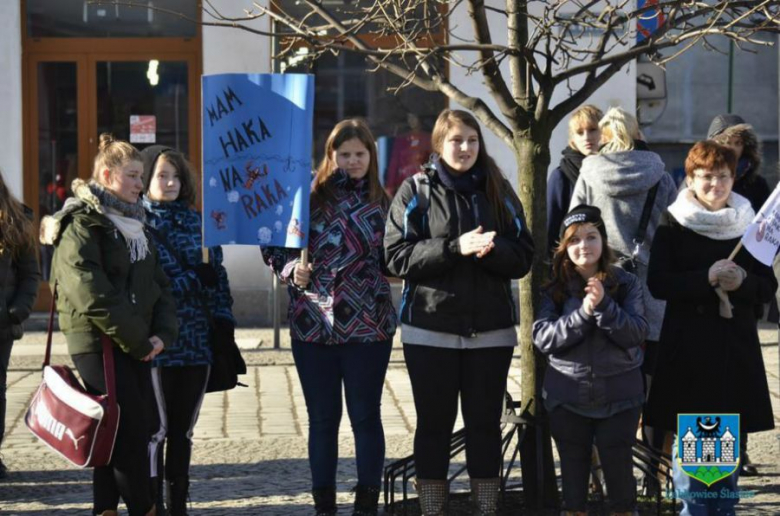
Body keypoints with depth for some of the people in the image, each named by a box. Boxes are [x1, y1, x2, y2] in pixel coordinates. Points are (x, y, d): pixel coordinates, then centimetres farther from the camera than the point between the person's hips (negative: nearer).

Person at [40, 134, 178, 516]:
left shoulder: (133, 222, 16)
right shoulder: (81, 225, -10)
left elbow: (159, 284, 14)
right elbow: (93, 296, -19)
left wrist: (162, 334, -3)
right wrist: (139, 341, -16)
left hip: (136, 345, 8)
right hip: (98, 345, -8)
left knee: (141, 428, 8)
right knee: (129, 433, -9)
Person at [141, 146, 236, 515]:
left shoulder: (195, 221, 14)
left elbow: (216, 274, 14)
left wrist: (224, 321, 6)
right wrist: (194, 280, -9)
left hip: (197, 341, 5)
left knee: (184, 428, 11)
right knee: (160, 427, -3)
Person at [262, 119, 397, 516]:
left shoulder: (382, 203, 5)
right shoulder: (309, 196, 0)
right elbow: (273, 247, 5)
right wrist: (290, 268, -12)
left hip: (368, 328, 0)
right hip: (313, 325, 0)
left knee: (365, 416, 5)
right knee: (322, 417, 9)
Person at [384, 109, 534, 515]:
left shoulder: (498, 190, 7)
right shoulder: (416, 191, 1)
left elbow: (523, 256, 2)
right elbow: (397, 255, -9)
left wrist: (490, 249, -19)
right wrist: (455, 248, -20)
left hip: (490, 330, 2)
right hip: (430, 329, -2)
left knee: (485, 424, 7)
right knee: (434, 424, 4)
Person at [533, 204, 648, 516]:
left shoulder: (627, 285, 0)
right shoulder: (555, 290, 2)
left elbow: (636, 333, -10)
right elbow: (542, 338, -10)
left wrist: (604, 306, -24)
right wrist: (583, 312, -20)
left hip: (618, 396, -1)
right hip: (568, 398, 1)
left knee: (619, 467, 4)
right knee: (573, 469, 9)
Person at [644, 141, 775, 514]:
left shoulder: (748, 224, 8)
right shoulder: (673, 226, -1)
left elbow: (768, 287, 7)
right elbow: (658, 284, -9)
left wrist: (742, 281, -14)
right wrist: (707, 278, -20)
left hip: (736, 345, 3)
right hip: (689, 345, -3)